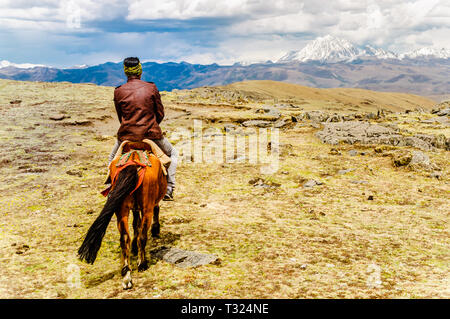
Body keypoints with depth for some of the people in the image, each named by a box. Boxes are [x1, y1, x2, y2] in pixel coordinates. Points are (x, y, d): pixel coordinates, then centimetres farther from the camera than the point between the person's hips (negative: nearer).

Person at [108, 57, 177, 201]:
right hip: (151, 134, -1)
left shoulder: (118, 92, 0)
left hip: (126, 135, 1)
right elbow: (160, 114, 4)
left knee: (112, 158, 30)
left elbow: (120, 117, 10)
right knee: (173, 153, 23)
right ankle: (169, 189, 11)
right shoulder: (152, 88, -2)